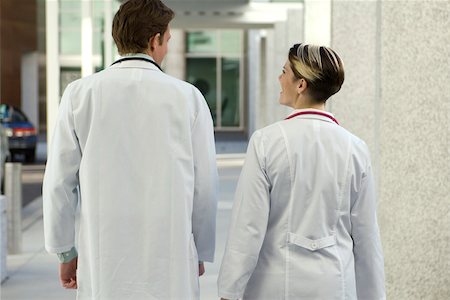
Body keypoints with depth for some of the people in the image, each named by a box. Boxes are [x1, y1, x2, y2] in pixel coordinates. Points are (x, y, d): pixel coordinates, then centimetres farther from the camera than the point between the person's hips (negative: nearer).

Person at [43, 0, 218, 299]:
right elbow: (205, 185, 0)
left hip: (102, 263, 1)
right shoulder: (187, 97, -3)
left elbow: (59, 182, 2)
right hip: (171, 263, -1)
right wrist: (201, 253, 14)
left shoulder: (80, 94, -1)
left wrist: (66, 252, 14)